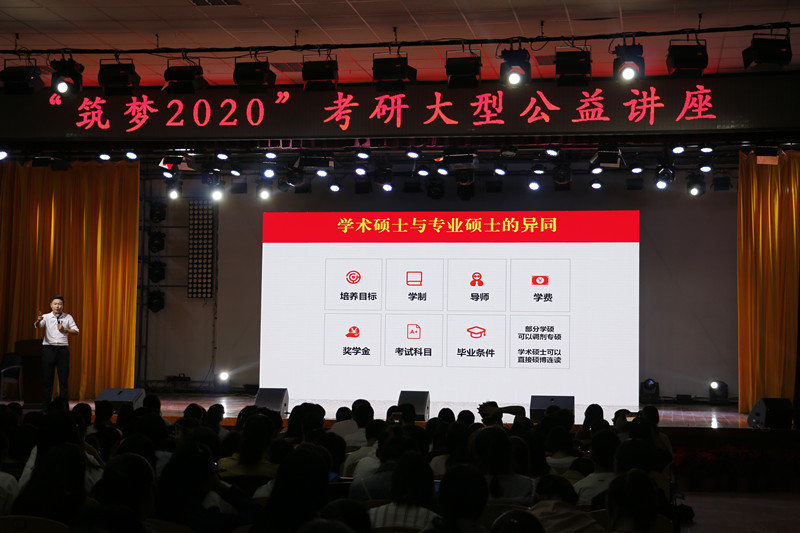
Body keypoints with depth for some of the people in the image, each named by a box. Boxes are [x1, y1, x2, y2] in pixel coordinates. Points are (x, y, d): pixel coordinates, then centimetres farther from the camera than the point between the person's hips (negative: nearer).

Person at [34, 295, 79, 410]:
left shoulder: (68, 317, 9)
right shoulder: (46, 317, 5)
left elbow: (76, 331, 6)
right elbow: (37, 326, -14)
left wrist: (65, 330, -10)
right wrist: (38, 320, -37)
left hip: (63, 349, 1)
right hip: (48, 349, -1)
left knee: (64, 378, 1)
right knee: (47, 378, 2)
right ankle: (45, 407, 8)